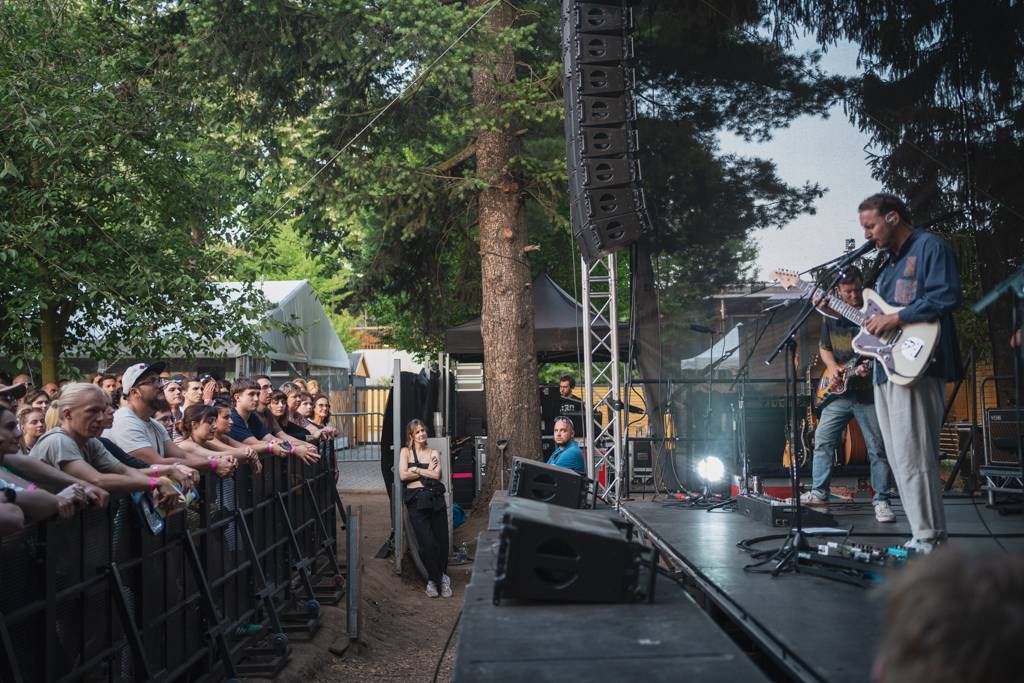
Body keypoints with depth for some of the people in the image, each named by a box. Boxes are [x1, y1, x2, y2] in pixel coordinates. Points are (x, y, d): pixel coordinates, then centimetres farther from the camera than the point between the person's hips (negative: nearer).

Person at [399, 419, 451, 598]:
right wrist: (426, 472, 0)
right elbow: (403, 476, -4)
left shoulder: (433, 452, 15)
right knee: (427, 543, -13)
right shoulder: (406, 451, 9)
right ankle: (440, 579, 5)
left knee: (442, 541, 0)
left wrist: (415, 470, -3)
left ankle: (435, 579, 19)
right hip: (416, 501, -2)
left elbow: (436, 475, -1)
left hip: (436, 498, 3)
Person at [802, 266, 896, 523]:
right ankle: (819, 492, 16)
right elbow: (824, 347, 21)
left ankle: (881, 501, 7)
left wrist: (871, 367, -25)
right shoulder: (831, 317, 9)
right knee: (822, 441, 4)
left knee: (878, 449, -2)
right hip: (839, 392, 5)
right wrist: (832, 367, 1)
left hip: (869, 393, -5)